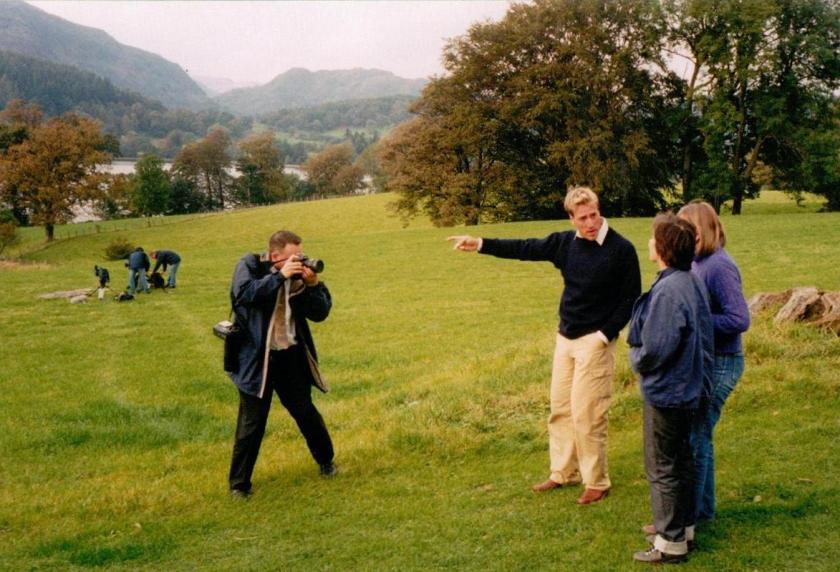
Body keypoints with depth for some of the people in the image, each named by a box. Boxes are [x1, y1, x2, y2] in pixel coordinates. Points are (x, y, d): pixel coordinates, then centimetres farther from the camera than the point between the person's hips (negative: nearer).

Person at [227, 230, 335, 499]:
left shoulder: (298, 275, 1)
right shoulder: (250, 266, -9)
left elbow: (320, 314, -1)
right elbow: (243, 294, -28)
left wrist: (314, 284, -17)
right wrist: (280, 276, -29)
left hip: (291, 356, 4)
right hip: (257, 358, -4)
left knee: (307, 413, 15)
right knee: (251, 423, 2)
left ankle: (326, 461, 38)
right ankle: (239, 483, 17)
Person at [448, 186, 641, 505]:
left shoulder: (621, 249, -13)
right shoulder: (565, 242, 1)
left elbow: (631, 299, -10)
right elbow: (525, 249, 6)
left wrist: (605, 334, -15)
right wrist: (480, 244, 2)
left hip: (595, 341, -6)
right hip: (566, 337, 6)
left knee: (586, 414, -5)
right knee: (560, 407, 14)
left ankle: (596, 483, 11)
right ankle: (563, 472, 28)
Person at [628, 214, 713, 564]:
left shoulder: (668, 291, -27)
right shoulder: (692, 282, 3)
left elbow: (656, 349, -26)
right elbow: (701, 334, 9)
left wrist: (637, 361, -6)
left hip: (665, 391, -9)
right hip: (688, 387, 9)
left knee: (662, 468, 3)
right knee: (680, 459, 21)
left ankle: (671, 542, 14)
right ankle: (683, 525, 34)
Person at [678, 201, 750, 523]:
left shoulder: (719, 266, -20)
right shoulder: (698, 263, 6)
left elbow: (739, 320, -23)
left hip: (719, 364, -9)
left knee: (695, 437, 0)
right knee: (698, 436, 18)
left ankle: (689, 515, 12)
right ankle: (702, 509, 32)